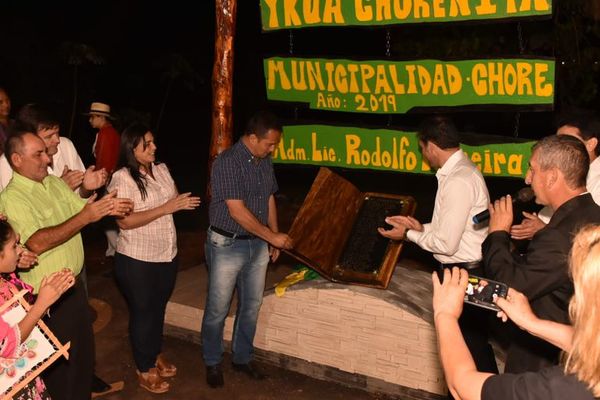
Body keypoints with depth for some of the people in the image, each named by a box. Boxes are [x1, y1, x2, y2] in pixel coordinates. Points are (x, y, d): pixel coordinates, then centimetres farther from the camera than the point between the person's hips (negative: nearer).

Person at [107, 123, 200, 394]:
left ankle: (155, 355, 42)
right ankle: (144, 370, 27)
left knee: (158, 308, 21)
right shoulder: (122, 178, -18)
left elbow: (172, 200, 14)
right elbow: (125, 221, -25)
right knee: (142, 312, 10)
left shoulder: (161, 169, 3)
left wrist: (183, 202, -9)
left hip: (167, 255, 6)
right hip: (137, 260, -6)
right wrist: (165, 208, -27)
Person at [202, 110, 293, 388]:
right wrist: (272, 236, -17)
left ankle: (243, 358, 32)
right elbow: (237, 211, -22)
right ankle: (212, 363, 25)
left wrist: (274, 238, 13)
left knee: (251, 305, 15)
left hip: (258, 244, 7)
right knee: (218, 308, 6)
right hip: (227, 245, -7)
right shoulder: (227, 162, -19)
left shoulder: (265, 161, 5)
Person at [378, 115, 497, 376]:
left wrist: (408, 234, -8)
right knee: (471, 339, 21)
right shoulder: (461, 170, 8)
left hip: (464, 274, -10)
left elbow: (446, 244, -22)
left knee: (473, 345, 5)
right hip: (465, 269, 10)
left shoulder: (458, 181, -23)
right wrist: (421, 227, 7)